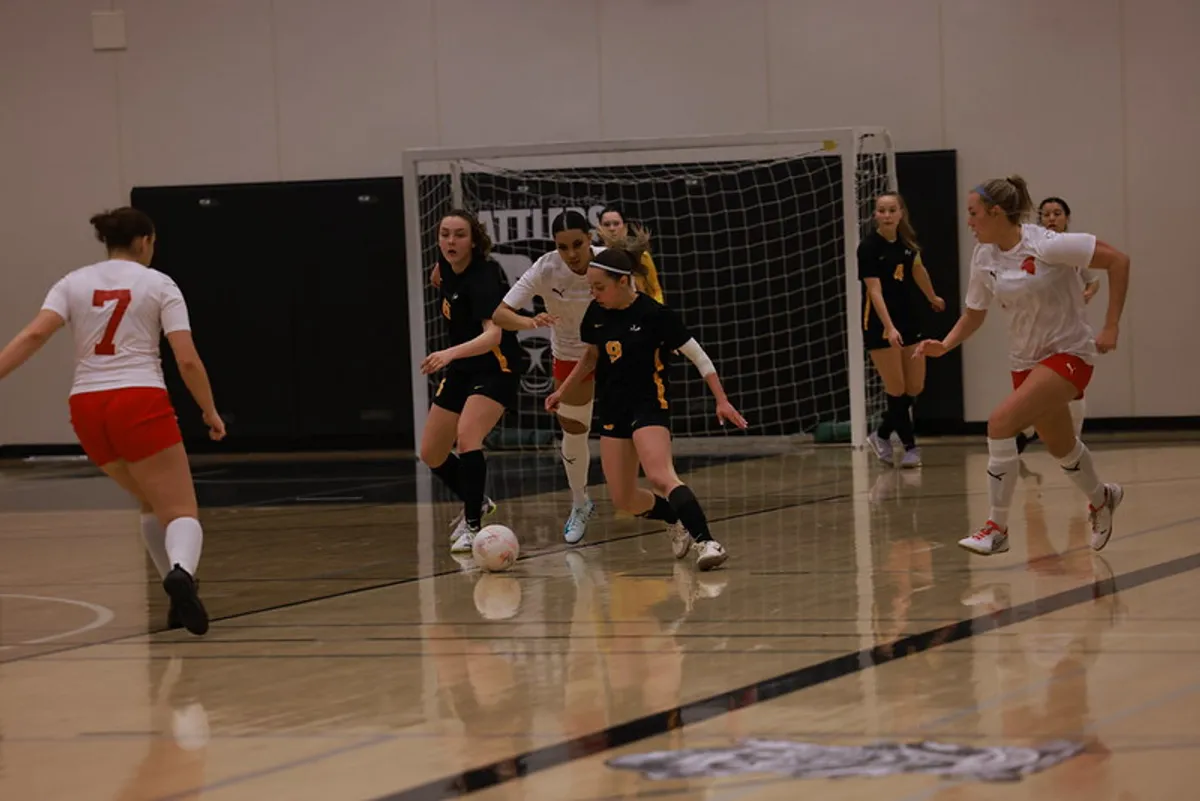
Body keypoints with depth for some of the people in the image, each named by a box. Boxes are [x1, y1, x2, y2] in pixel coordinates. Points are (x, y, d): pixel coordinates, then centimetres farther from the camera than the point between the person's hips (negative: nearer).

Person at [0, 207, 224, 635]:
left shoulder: (73, 283, 11)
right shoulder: (159, 284, 4)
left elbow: (34, 335, -6)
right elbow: (187, 359, -4)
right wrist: (210, 411, 9)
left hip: (87, 408, 4)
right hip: (141, 404, -4)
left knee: (154, 501, 26)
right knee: (181, 512, -5)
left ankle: (181, 593, 20)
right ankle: (182, 572, -39)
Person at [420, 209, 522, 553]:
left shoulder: (482, 278, -26)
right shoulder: (446, 266, -4)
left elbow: (493, 334, -41)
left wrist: (450, 354, -55)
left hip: (495, 371, -8)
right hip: (461, 370, 8)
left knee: (466, 436, -31)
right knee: (431, 454, 10)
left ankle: (473, 526, -19)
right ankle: (476, 503, 36)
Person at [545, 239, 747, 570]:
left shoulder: (654, 314, -15)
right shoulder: (596, 314, 0)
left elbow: (697, 355, -9)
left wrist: (721, 400, -13)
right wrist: (563, 391, 19)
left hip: (650, 406, -6)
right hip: (613, 410, 6)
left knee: (661, 477, -29)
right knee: (623, 499, 5)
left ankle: (706, 542, -33)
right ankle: (676, 522, 30)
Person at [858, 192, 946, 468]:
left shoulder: (908, 241, 1)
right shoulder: (869, 246, -16)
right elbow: (874, 291, -22)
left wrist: (932, 298, 36)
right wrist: (890, 327, -32)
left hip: (909, 320, 6)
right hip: (879, 325, -6)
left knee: (915, 388, 7)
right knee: (897, 390, -4)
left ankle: (882, 436, 24)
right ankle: (910, 446, 8)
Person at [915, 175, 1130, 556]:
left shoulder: (1045, 245, -22)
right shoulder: (984, 257, -2)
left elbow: (1118, 260, -19)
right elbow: (974, 313, 10)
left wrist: (1111, 327, -19)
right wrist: (945, 344, -9)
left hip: (1069, 353, -7)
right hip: (1026, 361, 7)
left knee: (1000, 422, -24)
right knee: (1059, 446, 21)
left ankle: (997, 528, -15)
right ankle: (1101, 499, 53)